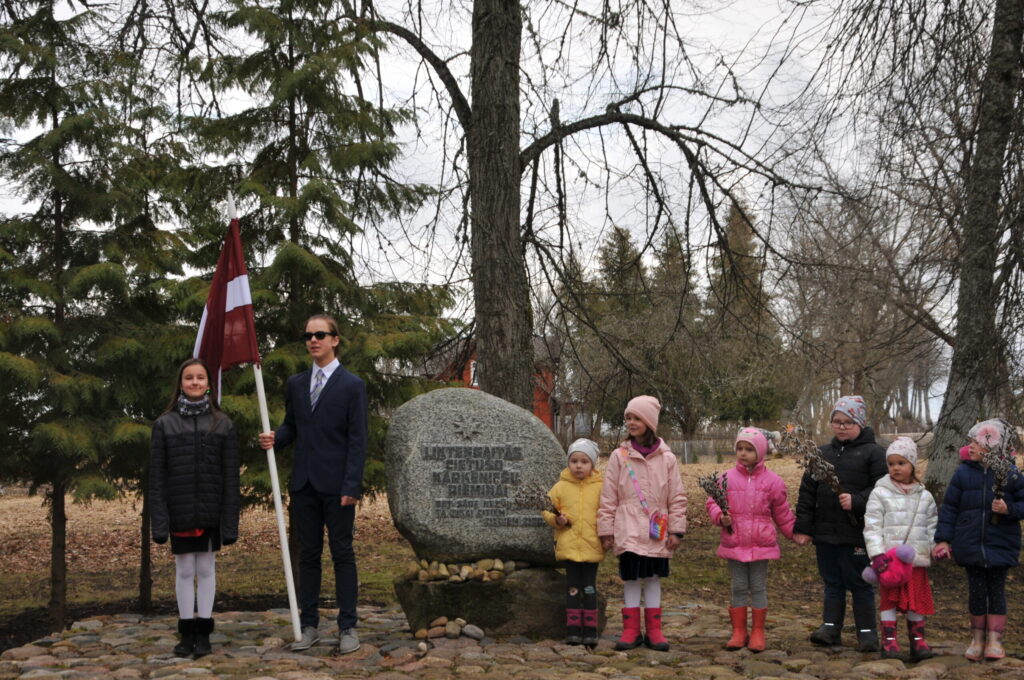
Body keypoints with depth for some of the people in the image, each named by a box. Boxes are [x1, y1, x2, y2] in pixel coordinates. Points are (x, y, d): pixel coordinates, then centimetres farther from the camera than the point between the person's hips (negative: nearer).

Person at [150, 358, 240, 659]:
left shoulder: (222, 424, 1)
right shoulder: (165, 424, 0)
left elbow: (230, 476, 0)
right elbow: (157, 476, -1)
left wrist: (230, 520, -5)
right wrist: (159, 520, -6)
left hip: (210, 512, 0)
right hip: (180, 512, 0)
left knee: (206, 569, 7)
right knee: (184, 570, 8)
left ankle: (204, 633, 16)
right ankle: (186, 632, 18)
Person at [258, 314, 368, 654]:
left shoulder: (352, 386, -3)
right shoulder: (296, 384, 12)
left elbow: (357, 440, -7)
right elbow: (291, 426, 18)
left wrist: (351, 486, -14)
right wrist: (274, 438, -6)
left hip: (336, 485, -4)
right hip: (304, 484, 5)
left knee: (342, 553, 2)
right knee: (308, 554, 9)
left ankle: (348, 626, 7)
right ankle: (309, 625, 15)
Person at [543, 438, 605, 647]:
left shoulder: (600, 488, 1)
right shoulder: (560, 487, 3)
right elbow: (548, 509, 8)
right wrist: (556, 519, -11)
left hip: (592, 546, 0)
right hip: (568, 545, 0)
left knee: (589, 588, 5)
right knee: (573, 588, 5)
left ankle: (590, 630, 11)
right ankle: (573, 629, 10)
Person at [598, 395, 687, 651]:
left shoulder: (667, 458, 1)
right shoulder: (619, 456, -1)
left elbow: (677, 497, 4)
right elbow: (608, 497, 1)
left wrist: (676, 530, 0)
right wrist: (606, 530, -1)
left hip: (656, 531, 1)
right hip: (629, 530, -1)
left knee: (653, 577, 8)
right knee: (631, 577, 3)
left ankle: (654, 630, 15)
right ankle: (631, 630, 10)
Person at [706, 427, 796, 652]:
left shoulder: (772, 481, 1)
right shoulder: (727, 479, 0)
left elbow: (782, 513, 10)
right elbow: (712, 502, 4)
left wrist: (794, 533, 10)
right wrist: (721, 517, -15)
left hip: (762, 545, -1)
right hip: (734, 544, 1)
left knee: (758, 588, 5)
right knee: (738, 588, 8)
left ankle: (758, 633, 14)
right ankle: (739, 632, 16)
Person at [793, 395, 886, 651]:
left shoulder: (874, 453, -3)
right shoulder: (822, 453, 12)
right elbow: (807, 493, 12)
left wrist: (857, 501, -23)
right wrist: (803, 527, 7)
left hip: (856, 532, -5)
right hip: (825, 531, 5)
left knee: (859, 582, 3)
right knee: (832, 582, 12)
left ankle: (867, 631, 12)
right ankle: (830, 626, 18)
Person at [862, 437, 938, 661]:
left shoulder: (924, 496, 10)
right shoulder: (880, 493, -2)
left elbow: (932, 527, 17)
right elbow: (872, 526, -8)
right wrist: (877, 554, -17)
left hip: (917, 559, 3)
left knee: (917, 599, 8)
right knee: (889, 599, 2)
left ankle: (918, 641, 18)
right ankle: (889, 641, 9)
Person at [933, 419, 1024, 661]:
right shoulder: (963, 473, -2)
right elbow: (949, 507, 2)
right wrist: (943, 539, -2)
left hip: (1001, 545, -1)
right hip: (970, 545, 1)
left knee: (997, 591, 5)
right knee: (976, 591, 7)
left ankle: (994, 640, 13)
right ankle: (977, 638, 20)